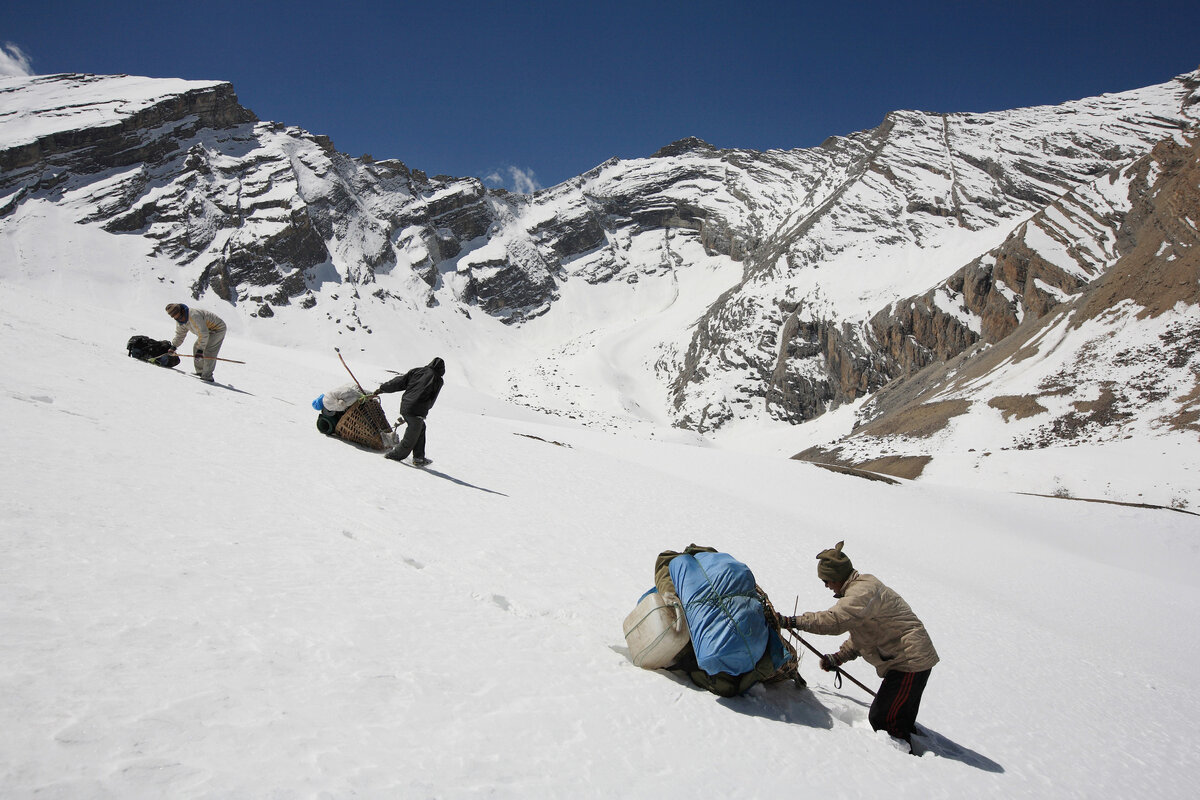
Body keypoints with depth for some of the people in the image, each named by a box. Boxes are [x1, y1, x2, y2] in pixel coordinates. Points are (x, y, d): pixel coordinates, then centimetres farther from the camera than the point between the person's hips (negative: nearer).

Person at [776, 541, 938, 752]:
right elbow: (861, 636, 19)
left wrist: (791, 621, -30)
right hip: (909, 661, 11)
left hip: (910, 661, -11)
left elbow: (835, 620, -33)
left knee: (884, 721, -7)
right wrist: (838, 658, 9)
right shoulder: (862, 588, 15)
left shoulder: (864, 590, -20)